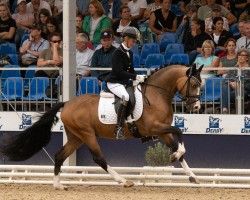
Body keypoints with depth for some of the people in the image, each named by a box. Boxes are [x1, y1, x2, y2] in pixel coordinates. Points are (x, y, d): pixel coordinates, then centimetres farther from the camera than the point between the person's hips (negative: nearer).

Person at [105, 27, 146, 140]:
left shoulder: (130, 53, 13)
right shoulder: (118, 53, -13)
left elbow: (131, 70, 20)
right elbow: (119, 71, -21)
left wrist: (139, 78, 2)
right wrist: (136, 77, -25)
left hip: (125, 83, 10)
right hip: (114, 82, -10)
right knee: (125, 97, -35)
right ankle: (119, 129, -38)